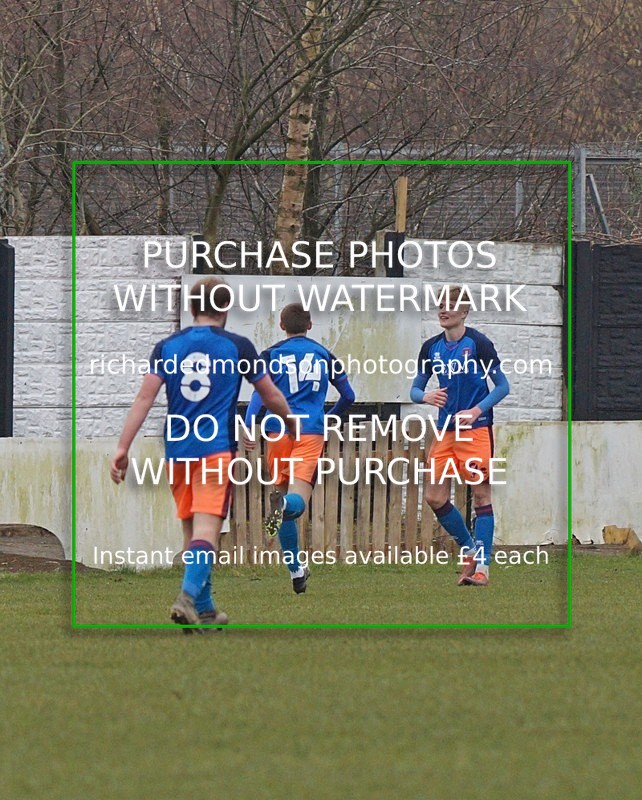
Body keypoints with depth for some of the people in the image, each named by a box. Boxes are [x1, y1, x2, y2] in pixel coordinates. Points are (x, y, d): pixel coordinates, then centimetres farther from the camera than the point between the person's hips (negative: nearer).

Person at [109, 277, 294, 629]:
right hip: (217, 449, -4)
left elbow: (144, 398, -1)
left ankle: (203, 609, 21)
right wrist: (289, 422, 31)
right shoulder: (238, 346, 1)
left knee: (191, 531, 14)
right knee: (206, 529, -11)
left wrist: (123, 448, -2)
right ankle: (188, 597, -32)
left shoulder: (167, 346, 7)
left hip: (176, 451, 4)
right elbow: (271, 396, 11)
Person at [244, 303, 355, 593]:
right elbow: (348, 396, 21)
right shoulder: (324, 355, 16)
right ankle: (285, 504, -54)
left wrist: (248, 426, -16)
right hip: (312, 431, -1)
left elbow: (261, 392, -7)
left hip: (279, 431, 1)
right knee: (298, 499, -14)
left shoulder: (271, 355, 10)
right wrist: (331, 416, 40)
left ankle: (295, 570, 18)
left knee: (283, 489, 15)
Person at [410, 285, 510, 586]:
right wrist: (425, 396, -10)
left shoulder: (478, 343, -7)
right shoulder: (431, 347, 8)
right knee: (435, 497, 1)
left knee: (481, 494, -5)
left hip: (476, 429, -6)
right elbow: (415, 389, 14)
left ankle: (481, 565, -3)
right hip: (445, 431, 6)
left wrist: (477, 410, -17)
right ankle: (470, 549, 19)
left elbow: (502, 386, -4)